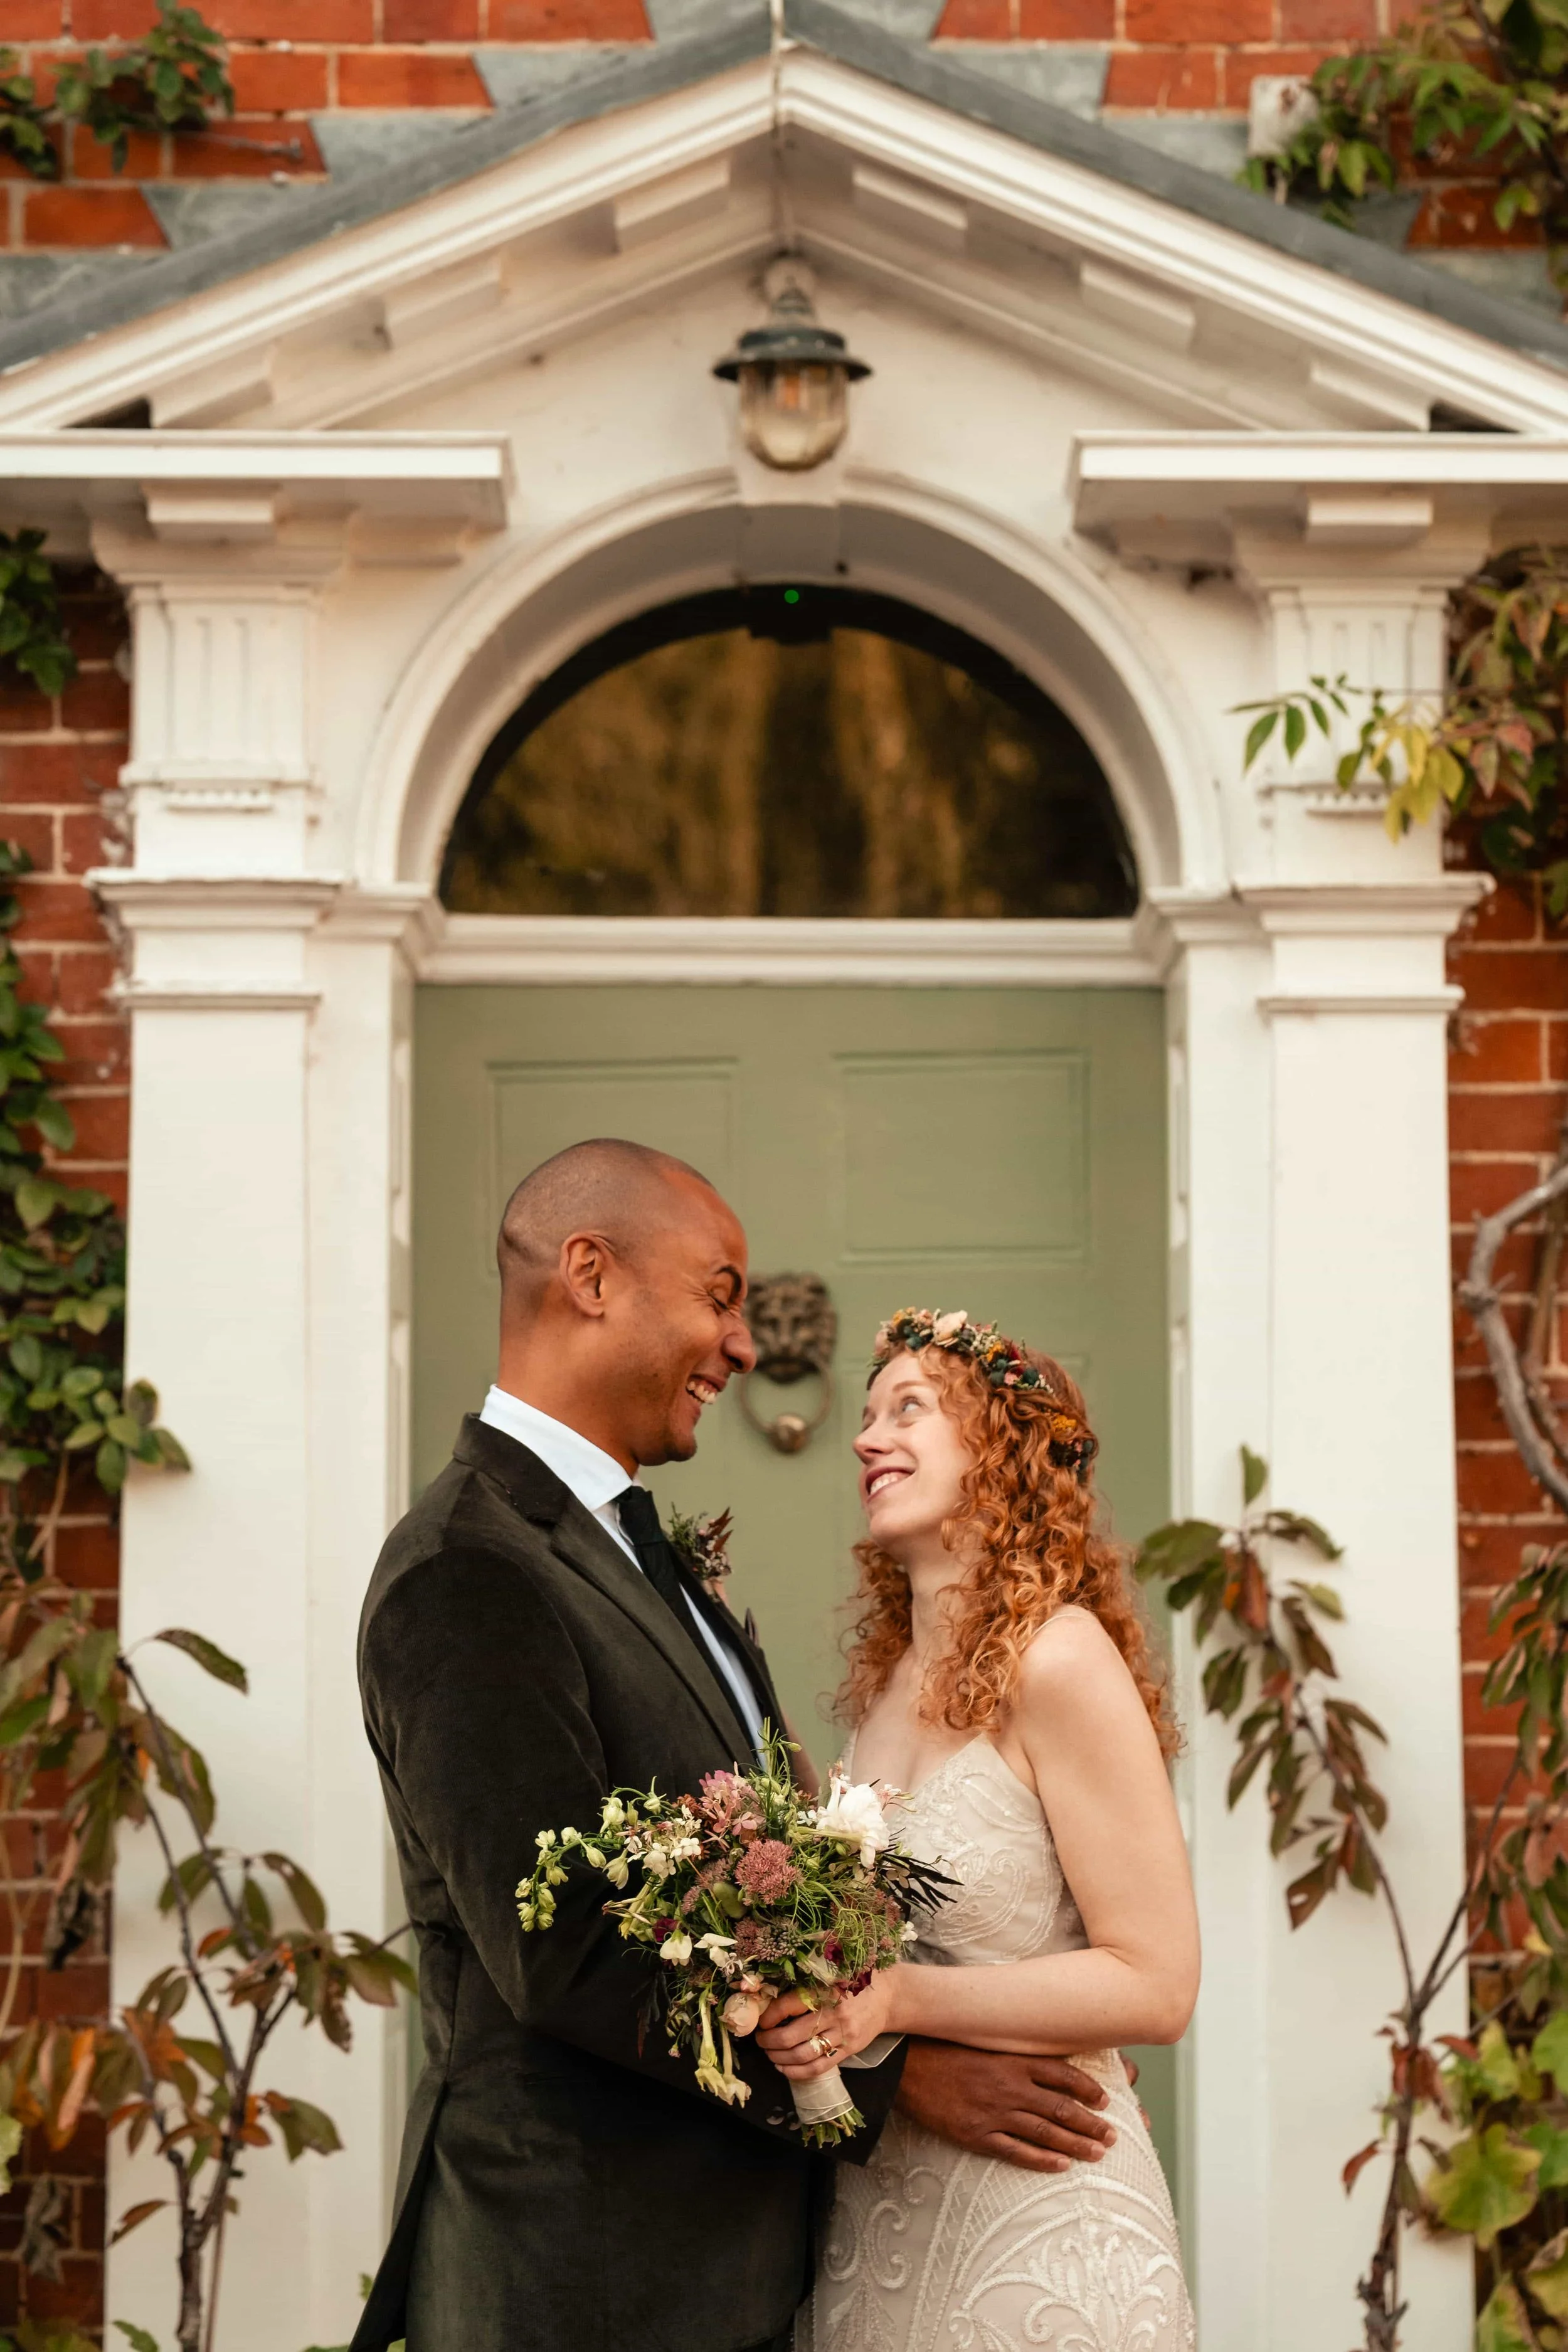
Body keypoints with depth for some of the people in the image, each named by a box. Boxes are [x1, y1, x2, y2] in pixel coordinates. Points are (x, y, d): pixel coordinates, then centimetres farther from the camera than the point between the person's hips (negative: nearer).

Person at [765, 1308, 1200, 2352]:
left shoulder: (1060, 1659, -14)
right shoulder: (890, 1681, 8)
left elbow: (1153, 1986, -16)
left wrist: (895, 2000, -23)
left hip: (1036, 2223, -7)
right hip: (880, 2205, 7)